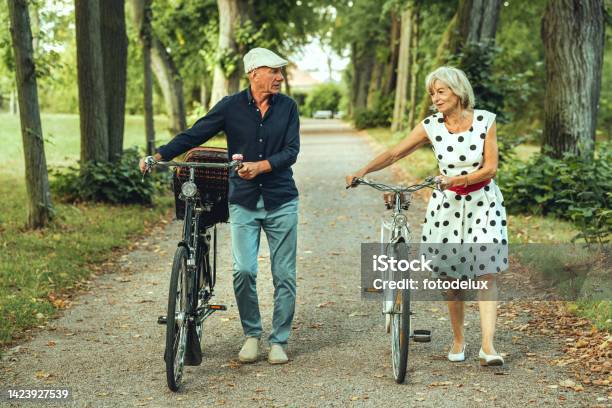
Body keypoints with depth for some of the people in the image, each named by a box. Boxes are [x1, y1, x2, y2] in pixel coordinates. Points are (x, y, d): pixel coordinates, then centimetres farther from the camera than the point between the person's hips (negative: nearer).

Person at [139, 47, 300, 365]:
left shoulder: (287, 107, 3)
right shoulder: (231, 106, 0)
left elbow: (291, 151, -4)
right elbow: (193, 135, -2)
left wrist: (259, 166, -20)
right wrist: (159, 155, -15)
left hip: (281, 201, 1)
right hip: (243, 201, -1)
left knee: (284, 274, 2)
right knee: (243, 270, -12)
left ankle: (278, 340, 16)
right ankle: (251, 334, 10)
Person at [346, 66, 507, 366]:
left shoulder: (485, 121, -10)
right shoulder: (431, 126, -7)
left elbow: (490, 168, -11)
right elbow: (394, 153, -8)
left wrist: (458, 180, -25)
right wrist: (363, 171, -22)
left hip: (482, 202, -1)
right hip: (447, 203, 1)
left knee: (485, 273, -9)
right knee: (451, 275, 5)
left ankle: (488, 347, -10)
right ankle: (458, 340, 21)